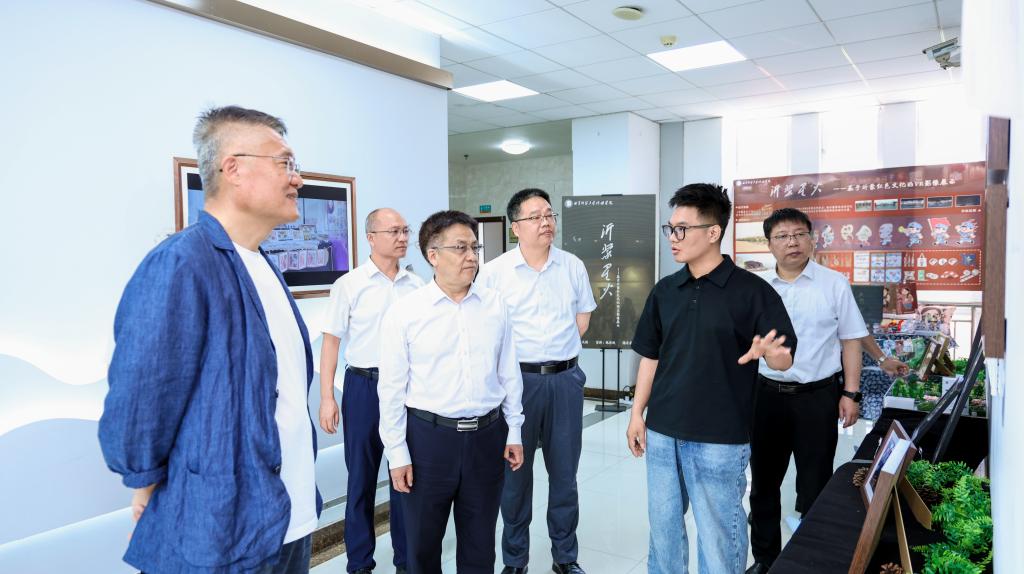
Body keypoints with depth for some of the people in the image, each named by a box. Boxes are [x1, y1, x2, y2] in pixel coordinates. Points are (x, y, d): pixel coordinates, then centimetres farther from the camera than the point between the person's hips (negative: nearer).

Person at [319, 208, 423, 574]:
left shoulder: (416, 285, 4)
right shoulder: (349, 285, -4)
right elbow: (332, 340, -3)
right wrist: (327, 397, -8)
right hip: (364, 386, -2)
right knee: (361, 477, 9)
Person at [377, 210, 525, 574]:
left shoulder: (495, 305, 0)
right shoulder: (404, 312, -9)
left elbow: (509, 373, 6)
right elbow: (392, 388, -6)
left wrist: (514, 432, 7)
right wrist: (397, 453, -5)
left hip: (488, 436, 3)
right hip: (428, 436, -2)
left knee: (480, 543, 17)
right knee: (423, 543, 16)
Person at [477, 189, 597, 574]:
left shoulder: (573, 267, 3)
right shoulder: (493, 272, -6)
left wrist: (558, 352, 7)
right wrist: (521, 355, -1)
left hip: (565, 378, 3)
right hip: (517, 379, -2)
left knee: (564, 471, 12)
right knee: (515, 471, 9)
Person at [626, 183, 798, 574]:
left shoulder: (753, 291, -10)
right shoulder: (664, 291, 5)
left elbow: (785, 358, -10)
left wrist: (768, 352, -33)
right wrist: (637, 414, 7)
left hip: (720, 439, -5)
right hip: (662, 432, 5)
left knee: (718, 535, 9)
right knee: (663, 526, 18)